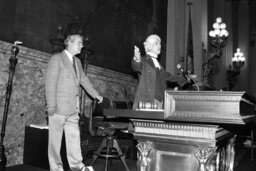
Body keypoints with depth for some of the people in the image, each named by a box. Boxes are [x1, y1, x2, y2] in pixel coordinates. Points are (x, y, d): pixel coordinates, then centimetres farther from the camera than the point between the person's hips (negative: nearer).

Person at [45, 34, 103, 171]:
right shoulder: (57, 58, -6)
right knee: (55, 137, 2)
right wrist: (51, 105, -16)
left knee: (74, 136, 9)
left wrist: (95, 94, 20)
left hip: (73, 107, 7)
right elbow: (50, 83, -11)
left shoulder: (77, 61, 17)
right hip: (59, 106, -7)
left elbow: (84, 79, 24)